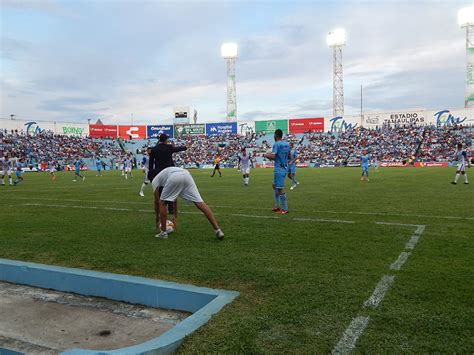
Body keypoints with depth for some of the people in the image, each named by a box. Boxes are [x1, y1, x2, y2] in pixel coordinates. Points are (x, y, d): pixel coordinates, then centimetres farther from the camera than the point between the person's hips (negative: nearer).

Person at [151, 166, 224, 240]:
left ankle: (163, 232, 19)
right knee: (200, 203, 1)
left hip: (174, 177, -5)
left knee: (162, 203, 17)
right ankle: (218, 230, -6)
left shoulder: (155, 181, 33)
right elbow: (174, 200, 48)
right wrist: (175, 216, 55)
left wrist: (157, 218, 44)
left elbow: (157, 202, 32)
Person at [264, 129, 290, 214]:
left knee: (280, 188, -5)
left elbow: (273, 156, -23)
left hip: (279, 169, -9)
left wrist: (266, 155, -5)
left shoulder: (276, 144, -14)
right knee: (274, 185, 20)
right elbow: (289, 156, 19)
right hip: (285, 168, 9)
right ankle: (277, 206, 23)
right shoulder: (287, 144, 11)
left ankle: (285, 209, -1)